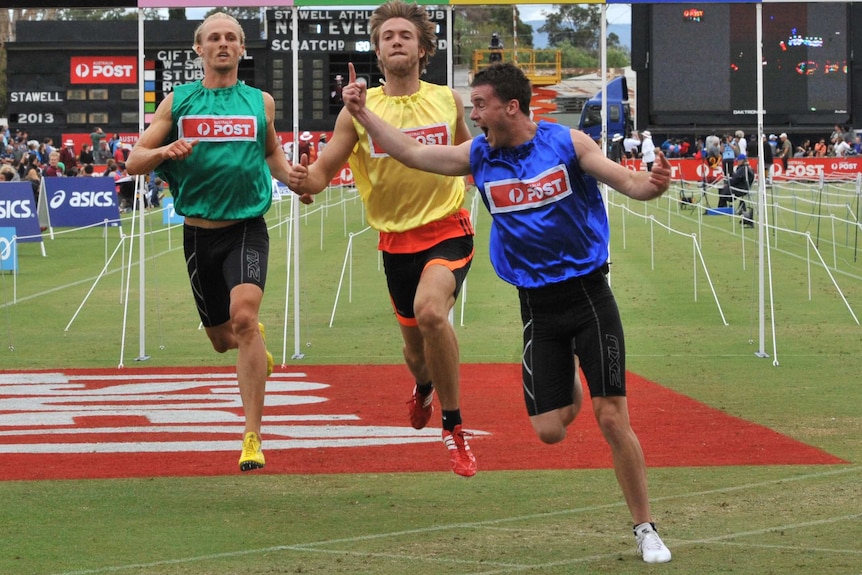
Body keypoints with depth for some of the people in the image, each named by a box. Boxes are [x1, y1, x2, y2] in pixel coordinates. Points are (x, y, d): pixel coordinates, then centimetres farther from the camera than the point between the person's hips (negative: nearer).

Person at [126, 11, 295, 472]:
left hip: (247, 229, -2)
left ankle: (252, 437, -23)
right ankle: (256, 343, 53)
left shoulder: (260, 102, 7)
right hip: (199, 233, 2)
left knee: (243, 315, -25)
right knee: (222, 339, 12)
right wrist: (165, 151, -18)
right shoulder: (178, 101, 5)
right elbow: (133, 162, 3)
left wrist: (292, 177, 4)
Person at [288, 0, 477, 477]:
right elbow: (323, 170, -6)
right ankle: (424, 388, 55)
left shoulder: (448, 101, -1)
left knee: (430, 310, -31)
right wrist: (305, 180, -27)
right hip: (396, 240, 2)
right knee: (416, 348, 14)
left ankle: (454, 428, -17)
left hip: (447, 229, -2)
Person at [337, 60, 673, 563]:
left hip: (588, 295, -3)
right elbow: (411, 152, 10)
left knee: (613, 419, -9)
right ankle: (569, 388, 36)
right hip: (539, 307, 3)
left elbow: (629, 183, -11)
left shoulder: (567, 143, -8)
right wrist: (363, 114, 5)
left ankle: (646, 529, 4)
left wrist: (655, 183, -33)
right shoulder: (479, 156, 2)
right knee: (549, 431, -2)